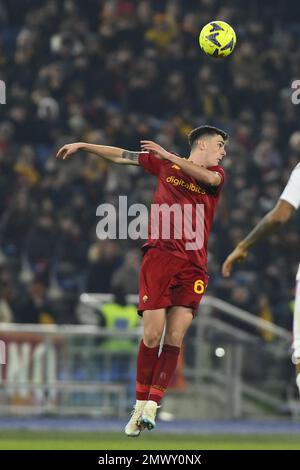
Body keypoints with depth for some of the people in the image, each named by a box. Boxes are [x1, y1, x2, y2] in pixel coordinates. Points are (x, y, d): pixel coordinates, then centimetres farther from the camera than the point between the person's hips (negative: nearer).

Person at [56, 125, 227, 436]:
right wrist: (82, 146, 21)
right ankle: (141, 404, 2)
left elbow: (208, 177, -9)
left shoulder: (217, 174, 15)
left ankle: (152, 405, -9)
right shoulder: (163, 164, 14)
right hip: (159, 256, -1)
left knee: (175, 337, -9)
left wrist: (168, 156, -13)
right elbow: (120, 156, 22)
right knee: (152, 335, -8)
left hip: (193, 265, 1)